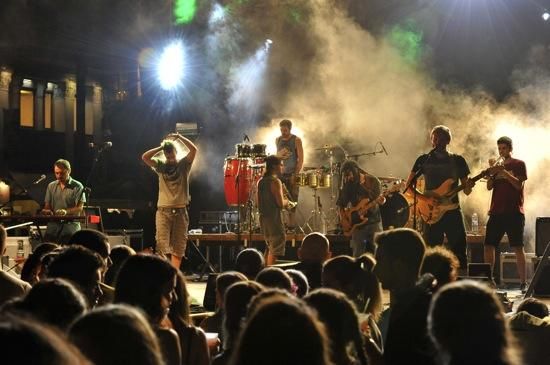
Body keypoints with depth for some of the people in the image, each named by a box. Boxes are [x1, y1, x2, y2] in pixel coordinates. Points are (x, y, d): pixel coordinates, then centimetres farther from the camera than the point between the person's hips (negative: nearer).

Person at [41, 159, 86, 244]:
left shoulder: (77, 186, 2)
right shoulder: (51, 186, 16)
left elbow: (79, 208, -3)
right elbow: (47, 206, 19)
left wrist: (66, 211, -20)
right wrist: (47, 211, -5)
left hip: (70, 224, -4)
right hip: (53, 225, 4)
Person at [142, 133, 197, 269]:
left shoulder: (183, 164, 5)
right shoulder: (161, 166, 9)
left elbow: (193, 149, -10)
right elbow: (145, 157, -4)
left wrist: (179, 137, -9)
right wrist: (161, 147, -4)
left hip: (180, 211, 0)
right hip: (163, 211, 0)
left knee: (178, 246, 0)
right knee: (162, 243, -10)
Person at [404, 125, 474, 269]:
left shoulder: (458, 160, 8)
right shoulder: (424, 160, 6)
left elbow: (466, 191, 10)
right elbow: (408, 187, 2)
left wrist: (469, 185, -14)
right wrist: (425, 199, -14)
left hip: (452, 211, 1)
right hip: (431, 214, -1)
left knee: (459, 252, -2)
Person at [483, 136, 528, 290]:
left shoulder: (518, 164, 3)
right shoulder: (498, 165, 17)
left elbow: (519, 185, -10)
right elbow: (489, 187, 7)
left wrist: (503, 171, -18)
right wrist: (492, 170, -8)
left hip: (514, 212, -5)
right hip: (497, 212, 5)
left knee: (518, 247, -7)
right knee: (488, 246, -1)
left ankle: (523, 282, -5)